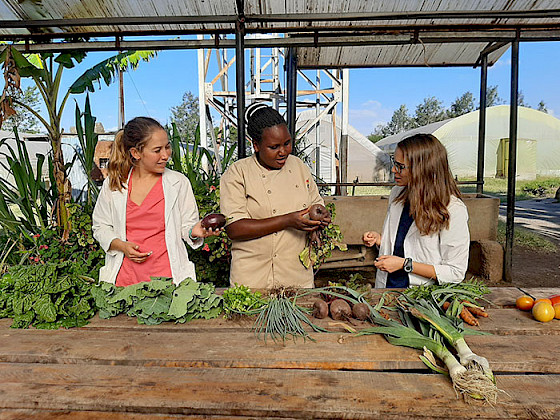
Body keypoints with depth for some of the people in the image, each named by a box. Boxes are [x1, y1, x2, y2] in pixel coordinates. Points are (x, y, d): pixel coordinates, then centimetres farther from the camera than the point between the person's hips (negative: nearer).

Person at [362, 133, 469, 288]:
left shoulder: (453, 210, -14)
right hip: (386, 284, 4)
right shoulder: (397, 193, 7)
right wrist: (379, 239, 0)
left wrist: (405, 264, -16)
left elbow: (456, 273, -12)